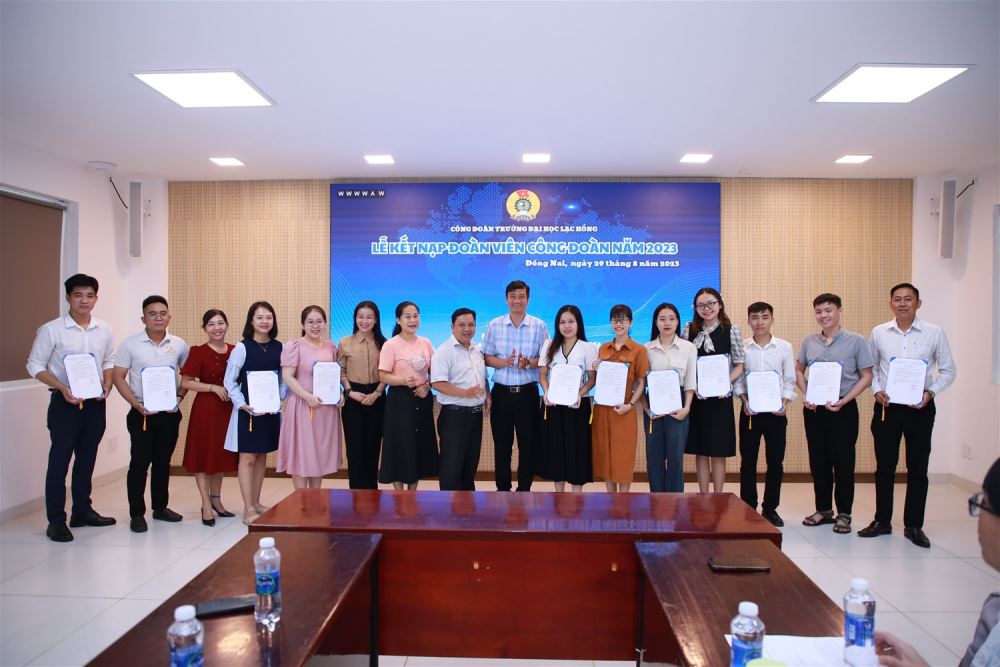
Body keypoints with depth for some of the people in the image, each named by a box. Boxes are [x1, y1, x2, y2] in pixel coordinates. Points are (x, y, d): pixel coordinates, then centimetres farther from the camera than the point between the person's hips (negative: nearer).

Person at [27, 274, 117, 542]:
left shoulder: (104, 330, 3)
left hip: (95, 402, 4)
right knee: (59, 460, 0)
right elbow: (35, 365, -6)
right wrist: (62, 388, -18)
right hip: (65, 402, -4)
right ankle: (56, 520, 10)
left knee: (87, 459, 14)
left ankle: (82, 511, 27)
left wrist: (107, 384, -4)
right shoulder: (51, 330, -8)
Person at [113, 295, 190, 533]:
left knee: (163, 462, 13)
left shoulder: (179, 344, 3)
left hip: (169, 413, 3)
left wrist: (180, 397, -3)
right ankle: (137, 514, 11)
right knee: (139, 462, -1)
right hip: (142, 413, -3)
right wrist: (137, 405, -14)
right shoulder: (130, 344, -5)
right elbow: (119, 377, -5)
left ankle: (160, 507, 26)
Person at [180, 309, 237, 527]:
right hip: (205, 408, -4)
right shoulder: (198, 352, -7)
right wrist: (214, 388, -17)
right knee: (203, 454, 2)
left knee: (222, 454, 13)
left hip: (227, 408, 4)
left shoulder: (235, 351, 4)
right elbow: (185, 383, -11)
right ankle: (206, 505, 10)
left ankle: (216, 500, 27)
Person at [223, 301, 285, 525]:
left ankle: (256, 503, 25)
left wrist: (280, 398, -3)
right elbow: (230, 382, -7)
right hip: (247, 410, -4)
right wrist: (242, 405, -16)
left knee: (262, 456, 13)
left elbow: (283, 378, 11)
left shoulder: (279, 347, 3)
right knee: (248, 457, 1)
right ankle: (248, 510, 9)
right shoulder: (242, 348, -9)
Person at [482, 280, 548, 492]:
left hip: (528, 392, -1)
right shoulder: (494, 325, 4)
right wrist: (504, 362, -16)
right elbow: (487, 357, 3)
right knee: (501, 444, 7)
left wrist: (528, 363, -17)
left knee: (528, 444, 5)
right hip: (502, 392, 1)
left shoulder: (539, 326, 2)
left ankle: (524, 489, 18)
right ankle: (502, 488, 20)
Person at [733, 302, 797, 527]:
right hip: (750, 411, 0)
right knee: (748, 462, 5)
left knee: (775, 462, 7)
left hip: (775, 412, 1)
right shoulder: (741, 347, 0)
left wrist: (784, 403, -10)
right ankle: (748, 508, 16)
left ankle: (770, 508, 20)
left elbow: (789, 380, 4)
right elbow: (737, 378, 1)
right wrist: (744, 400, -12)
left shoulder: (784, 347, 1)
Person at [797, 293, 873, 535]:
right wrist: (806, 395, 0)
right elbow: (799, 371, 16)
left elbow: (866, 377, -4)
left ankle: (844, 514, 16)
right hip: (814, 409, 4)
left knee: (843, 462, 2)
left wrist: (844, 401, -15)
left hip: (843, 409, -3)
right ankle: (823, 510, 24)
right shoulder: (809, 341, 5)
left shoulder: (856, 341, -5)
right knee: (818, 461, 10)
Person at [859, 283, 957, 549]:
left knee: (917, 469, 6)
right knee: (884, 467, 8)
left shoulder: (934, 333, -2)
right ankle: (882, 521, 21)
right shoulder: (878, 333, 3)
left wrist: (930, 392, -11)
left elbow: (948, 370, 3)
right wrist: (876, 390, -5)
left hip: (920, 408, -1)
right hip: (886, 406, 1)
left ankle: (913, 526, 19)